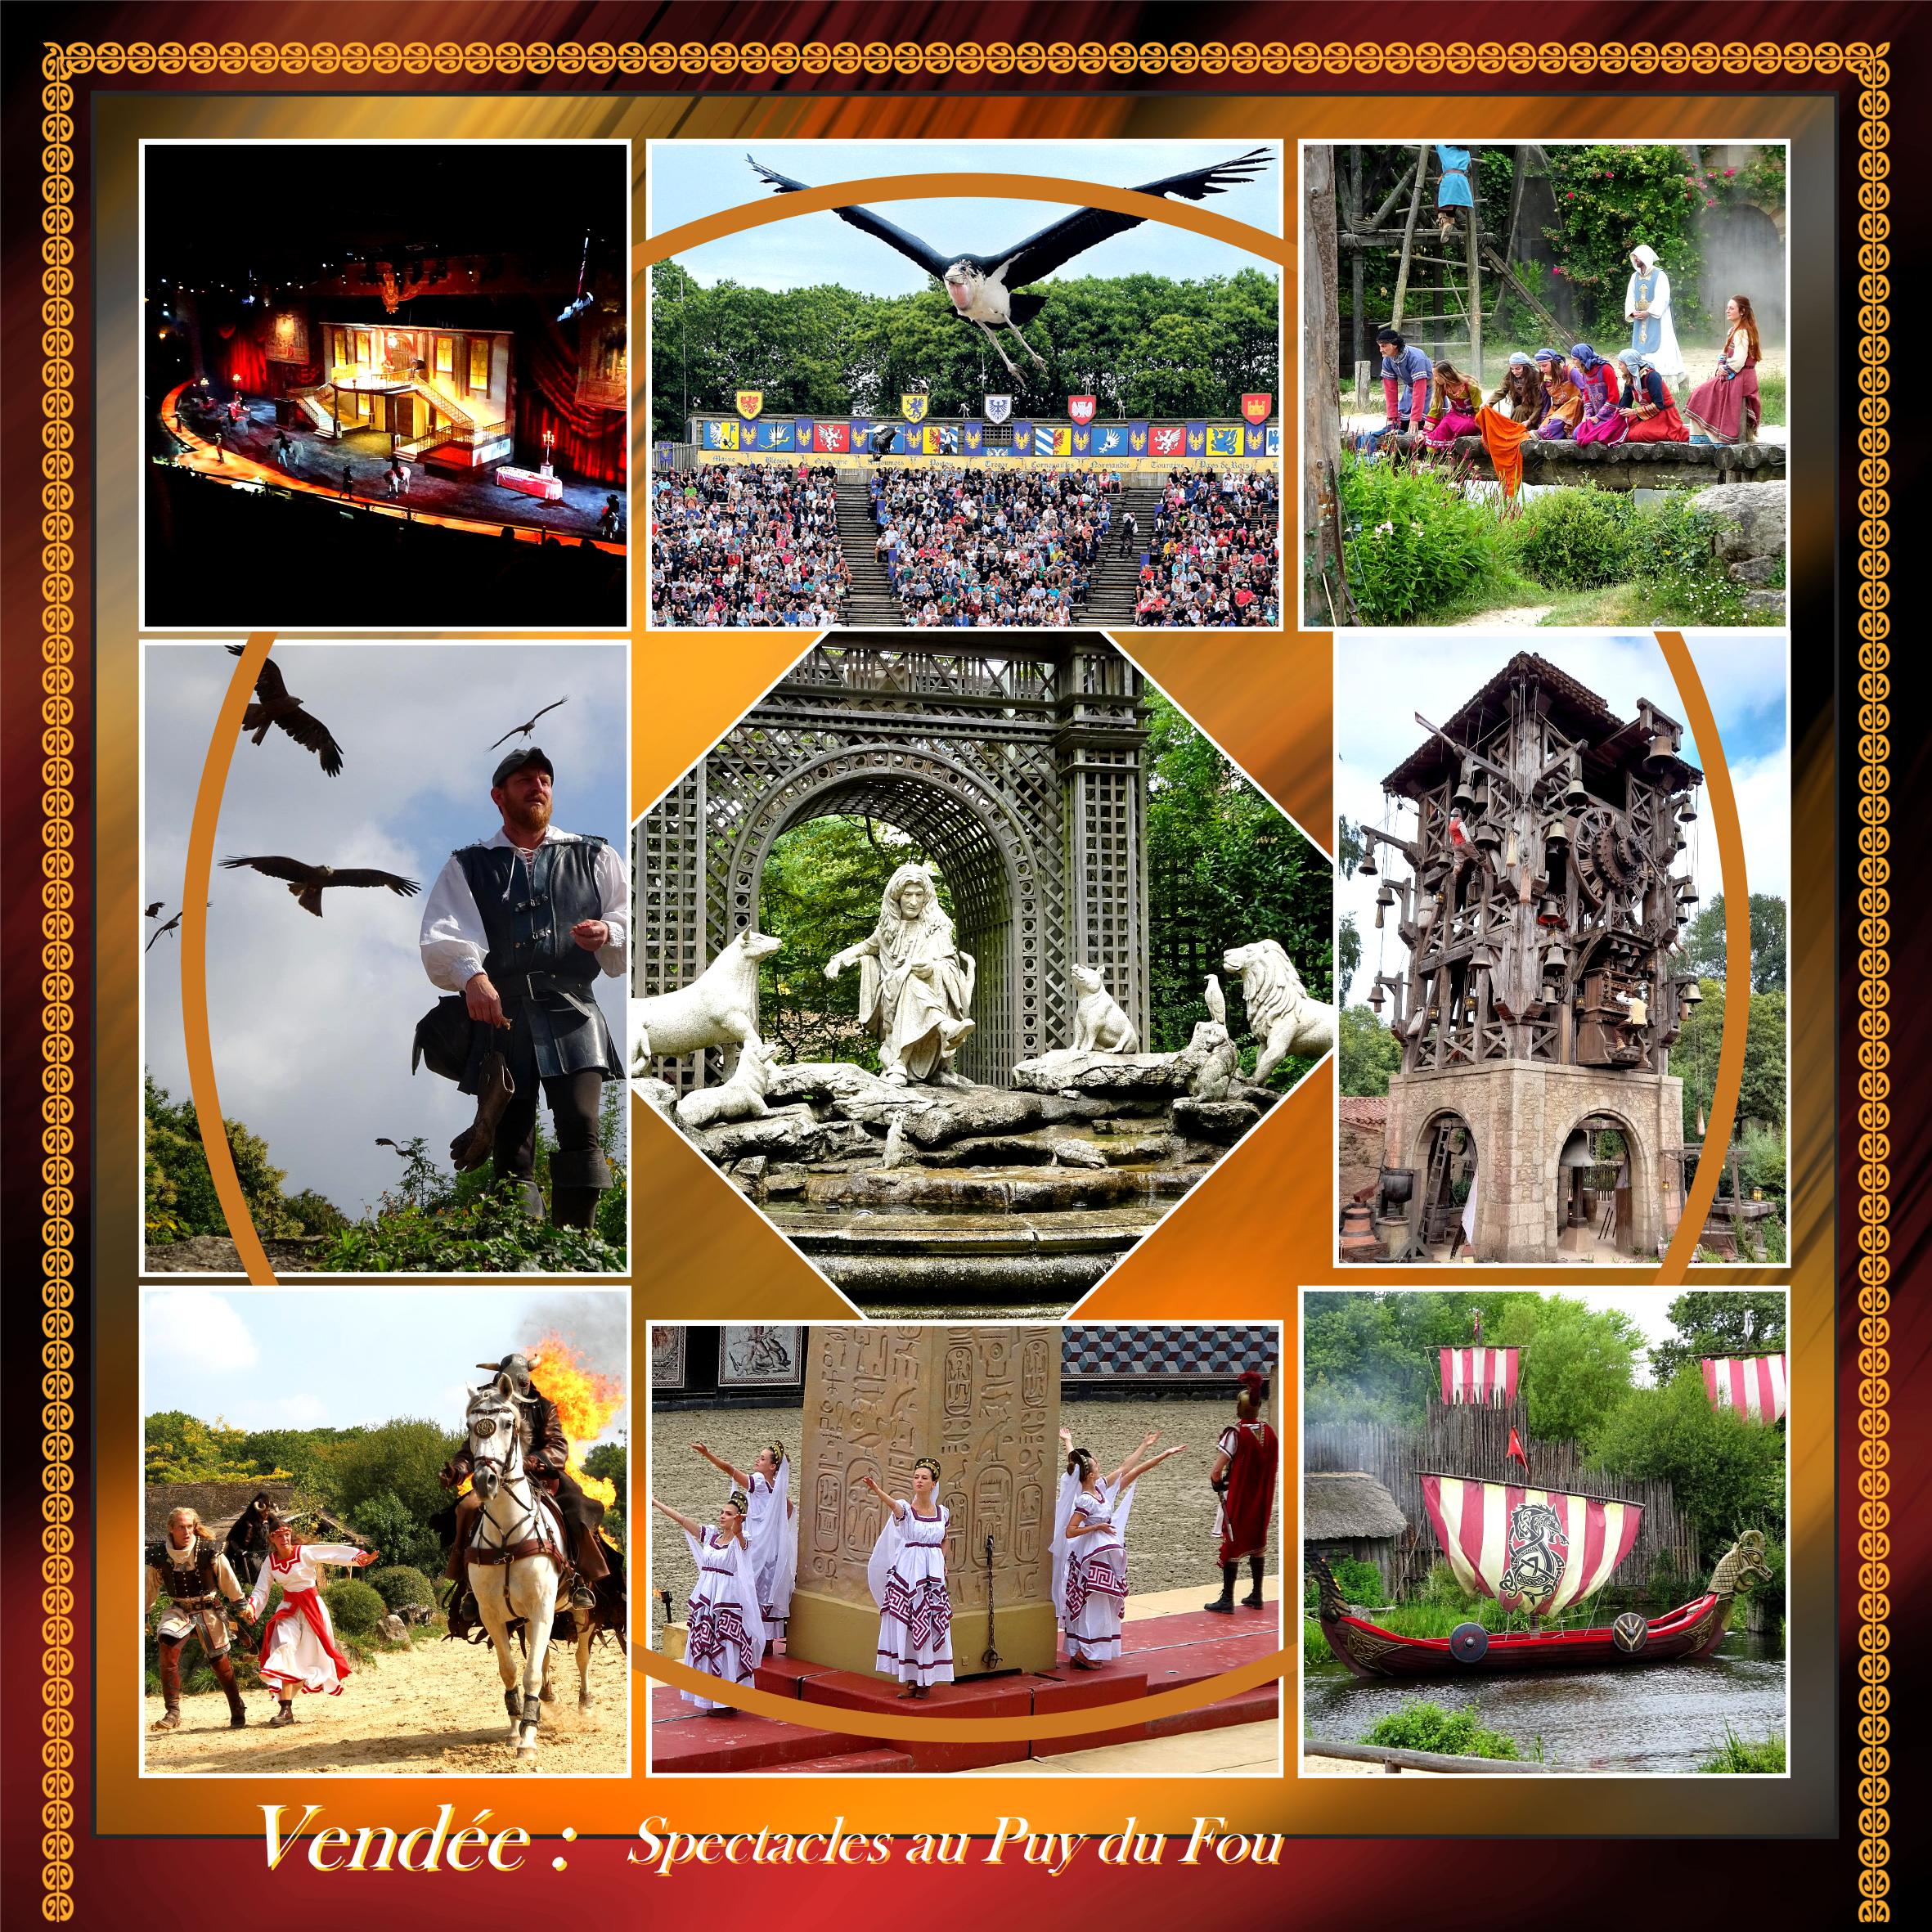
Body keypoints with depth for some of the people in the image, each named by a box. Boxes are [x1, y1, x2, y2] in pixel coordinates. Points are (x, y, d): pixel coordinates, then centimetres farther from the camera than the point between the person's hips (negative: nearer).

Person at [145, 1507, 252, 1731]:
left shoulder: (208, 1551, -15)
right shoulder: (158, 1555, -10)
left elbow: (228, 1580, -4)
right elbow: (150, 1588, 5)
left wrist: (242, 1605, 1)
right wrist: (141, 1615, 12)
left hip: (208, 1610, -1)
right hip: (179, 1610, 1)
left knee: (220, 1661, 3)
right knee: (166, 1643, -27)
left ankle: (237, 1712, 25)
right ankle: (172, 1711, -23)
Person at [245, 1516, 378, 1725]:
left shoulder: (305, 1552, -12)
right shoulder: (270, 1562, -1)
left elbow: (336, 1552, -18)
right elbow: (260, 1590, 2)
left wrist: (361, 1557, -30)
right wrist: (252, 1608, -18)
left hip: (312, 1606, -2)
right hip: (289, 1608, 2)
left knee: (314, 1652, 2)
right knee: (285, 1648, -16)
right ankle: (286, 1710, -16)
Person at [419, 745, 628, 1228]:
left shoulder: (593, 858, 18)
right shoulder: (468, 867, 14)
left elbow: (634, 924, 15)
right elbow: (442, 936, -2)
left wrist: (609, 933, -10)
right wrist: (471, 975, -23)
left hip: (571, 1015, 0)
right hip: (499, 1015, 1)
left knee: (580, 1128, -17)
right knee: (511, 1143, -2)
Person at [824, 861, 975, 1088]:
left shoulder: (937, 928, 8)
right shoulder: (888, 929, 16)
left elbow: (950, 966, -3)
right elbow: (865, 947, 35)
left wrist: (932, 968, -26)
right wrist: (838, 960, 17)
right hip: (891, 1000, 1)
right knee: (910, 978, -33)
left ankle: (898, 1066, -50)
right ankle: (947, 1028, -58)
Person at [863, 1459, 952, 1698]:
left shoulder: (943, 1512, 7)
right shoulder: (905, 1507, -5)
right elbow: (892, 1503, -29)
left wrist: (942, 1560, 5)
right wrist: (875, 1489, -50)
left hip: (933, 1574, 2)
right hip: (907, 1572, -2)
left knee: (930, 1627, 3)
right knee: (905, 1625, -1)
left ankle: (925, 1680, 12)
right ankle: (907, 1680, 7)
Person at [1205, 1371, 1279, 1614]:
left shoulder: (1235, 1433, -18)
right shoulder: (1269, 1433, 0)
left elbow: (1216, 1471, -19)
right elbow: (1273, 1466, 9)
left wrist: (1217, 1484, 0)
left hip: (1236, 1499, -6)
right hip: (1261, 1499, 6)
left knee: (1231, 1545, 0)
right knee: (1256, 1544, 17)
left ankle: (1227, 1599, 1)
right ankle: (1256, 1596, 24)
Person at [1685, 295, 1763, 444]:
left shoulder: (1742, 333, -18)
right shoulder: (1732, 331, 14)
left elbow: (1738, 360, -24)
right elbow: (1724, 353, 16)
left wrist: (1725, 369, -9)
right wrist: (1721, 365, -4)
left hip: (1739, 379, -10)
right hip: (1732, 377, 10)